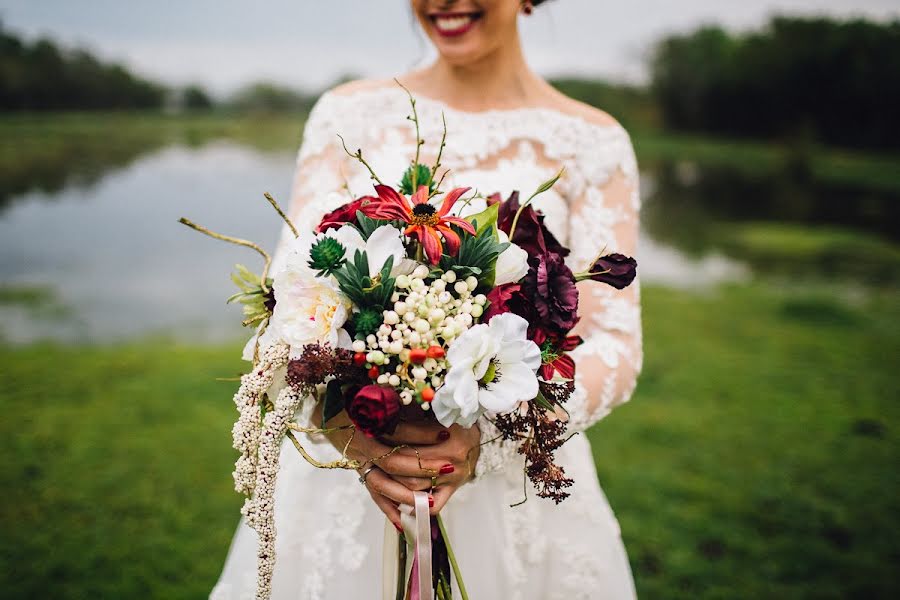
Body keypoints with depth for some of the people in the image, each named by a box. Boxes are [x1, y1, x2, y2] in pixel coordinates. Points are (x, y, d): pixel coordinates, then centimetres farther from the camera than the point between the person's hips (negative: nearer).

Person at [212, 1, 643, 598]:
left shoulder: (592, 142, -5)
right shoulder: (349, 114, -1)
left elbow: (616, 346, -9)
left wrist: (487, 437, -25)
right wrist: (342, 420, -25)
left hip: (514, 478, -1)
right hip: (341, 464, 2)